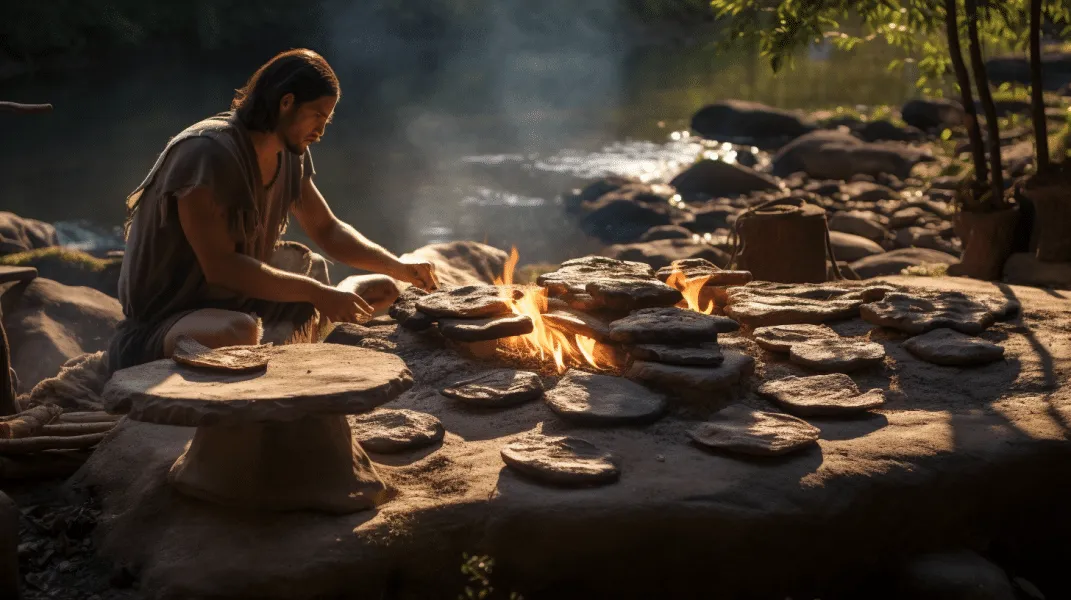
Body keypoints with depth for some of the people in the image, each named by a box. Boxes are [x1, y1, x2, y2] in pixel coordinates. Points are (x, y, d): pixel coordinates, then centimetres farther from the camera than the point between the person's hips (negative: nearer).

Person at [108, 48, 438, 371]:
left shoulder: (292, 156, 4)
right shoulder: (206, 153, -21)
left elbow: (328, 230, 15)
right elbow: (221, 267, -27)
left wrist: (399, 267, 2)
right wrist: (317, 293, -27)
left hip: (245, 304, 8)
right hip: (167, 320, -8)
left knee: (382, 290, 2)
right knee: (238, 332, -44)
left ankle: (274, 341, -9)